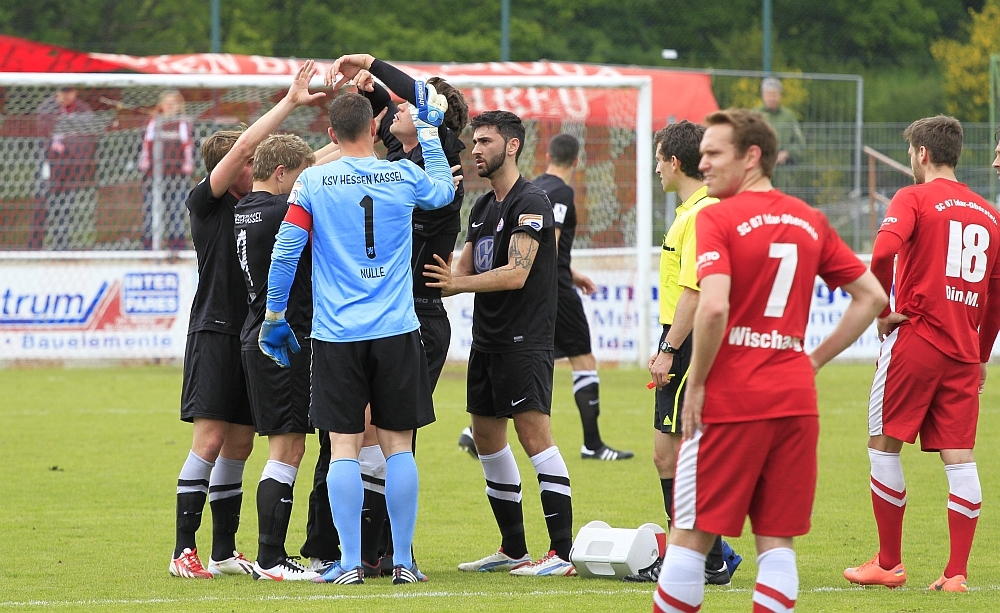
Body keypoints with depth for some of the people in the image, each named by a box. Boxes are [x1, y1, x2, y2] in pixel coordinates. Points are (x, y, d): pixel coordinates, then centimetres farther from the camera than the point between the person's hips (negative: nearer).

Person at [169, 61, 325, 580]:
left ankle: (225, 552, 14)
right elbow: (239, 149, -16)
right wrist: (290, 103, -15)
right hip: (214, 332, -7)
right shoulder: (206, 202, -5)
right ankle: (184, 551, -9)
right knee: (209, 440, -11)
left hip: (251, 336, 7)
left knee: (238, 445, 8)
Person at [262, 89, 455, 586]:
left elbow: (285, 249, -4)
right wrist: (428, 130, 33)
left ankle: (349, 563, -2)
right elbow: (445, 191, 24)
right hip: (395, 331, 1)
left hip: (337, 335, -1)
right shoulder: (404, 176, 2)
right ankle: (402, 561, 7)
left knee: (344, 447, 1)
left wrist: (274, 317, 7)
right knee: (398, 445, 6)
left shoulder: (312, 182, -2)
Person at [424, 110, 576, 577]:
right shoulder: (482, 208, 16)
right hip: (486, 341, 10)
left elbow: (516, 273, -21)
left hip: (524, 341, -10)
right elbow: (464, 271, 20)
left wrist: (458, 282, -20)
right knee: (486, 437, 11)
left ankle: (563, 553, -14)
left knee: (534, 435, -13)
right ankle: (513, 550, 20)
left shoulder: (529, 203, -12)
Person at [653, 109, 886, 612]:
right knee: (776, 542, 6)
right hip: (795, 400, 5)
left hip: (729, 401, -5)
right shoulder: (810, 221, 11)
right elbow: (871, 297, 15)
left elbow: (713, 307, -22)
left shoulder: (716, 218, -8)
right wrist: (814, 360, 16)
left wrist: (696, 383, -11)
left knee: (691, 535, 2)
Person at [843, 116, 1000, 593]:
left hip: (915, 340, -5)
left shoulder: (914, 199, -4)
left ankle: (888, 563, 11)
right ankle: (957, 573, -3)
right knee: (960, 457, 2)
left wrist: (882, 312, -10)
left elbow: (883, 253, -22)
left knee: (884, 446, 7)